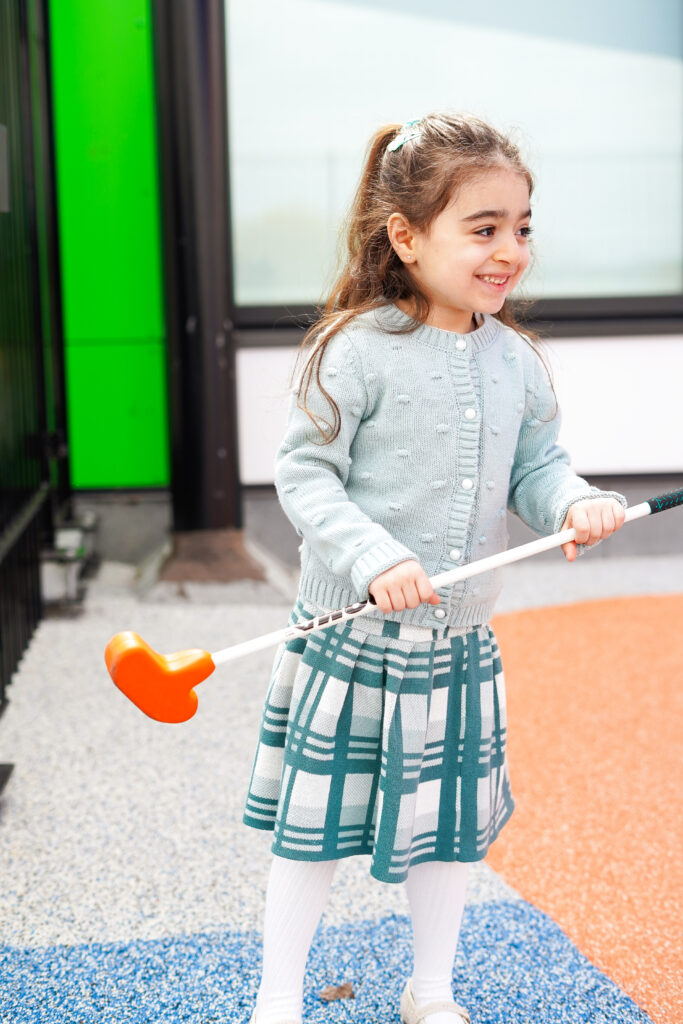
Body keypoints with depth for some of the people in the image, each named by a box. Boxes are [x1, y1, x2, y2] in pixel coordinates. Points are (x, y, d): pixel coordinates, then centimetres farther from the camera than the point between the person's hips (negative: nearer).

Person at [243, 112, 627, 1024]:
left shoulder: (517, 360, 2)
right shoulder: (358, 349, -15)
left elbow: (535, 467, 10)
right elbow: (304, 472, -14)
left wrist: (575, 504, -12)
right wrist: (372, 556, -27)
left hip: (460, 641, 5)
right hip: (353, 639, -5)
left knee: (452, 823, 17)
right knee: (318, 824, 7)